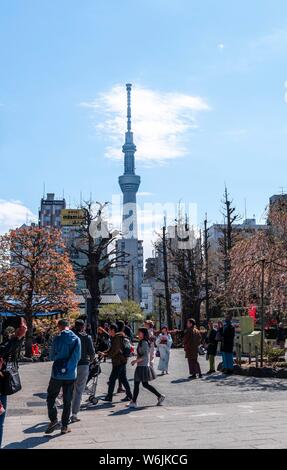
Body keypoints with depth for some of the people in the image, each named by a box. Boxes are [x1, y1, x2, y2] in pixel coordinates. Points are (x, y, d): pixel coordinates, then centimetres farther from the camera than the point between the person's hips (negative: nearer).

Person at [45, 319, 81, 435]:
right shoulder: (76, 339, -2)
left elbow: (52, 356, 0)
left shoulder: (57, 338, -7)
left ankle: (54, 420, -3)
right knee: (67, 400, 9)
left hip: (57, 373, -2)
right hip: (71, 374, 2)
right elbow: (78, 357, 3)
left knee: (51, 397, 12)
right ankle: (65, 426, 12)